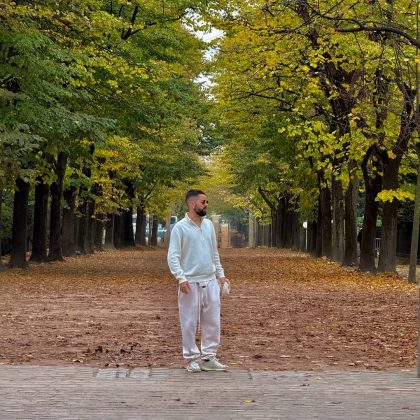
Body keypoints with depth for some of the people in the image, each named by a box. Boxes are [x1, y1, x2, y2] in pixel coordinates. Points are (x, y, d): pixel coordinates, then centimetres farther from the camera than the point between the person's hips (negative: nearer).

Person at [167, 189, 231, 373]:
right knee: (190, 323, 2)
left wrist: (220, 274, 15)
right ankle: (192, 358, 13)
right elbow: (173, 256, -11)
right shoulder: (180, 227, -8)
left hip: (210, 282, 6)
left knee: (213, 322, 6)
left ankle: (208, 357, 16)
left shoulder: (209, 225, 10)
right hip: (190, 283, -5)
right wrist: (181, 278, -21)